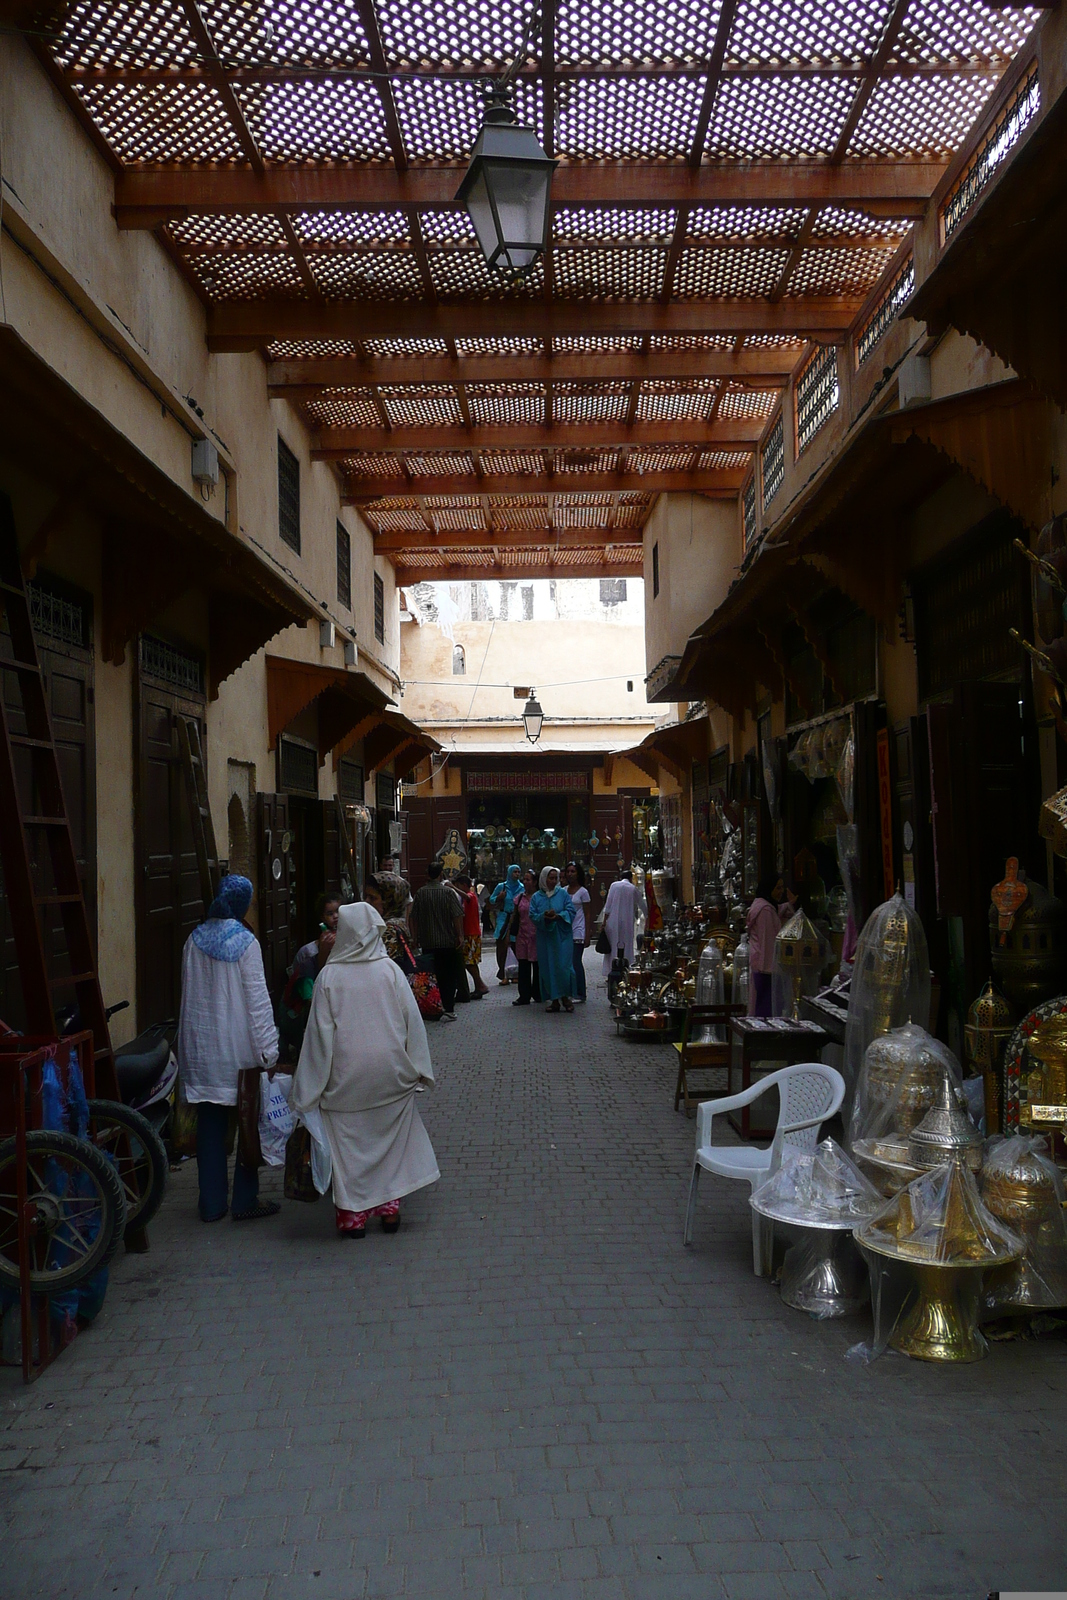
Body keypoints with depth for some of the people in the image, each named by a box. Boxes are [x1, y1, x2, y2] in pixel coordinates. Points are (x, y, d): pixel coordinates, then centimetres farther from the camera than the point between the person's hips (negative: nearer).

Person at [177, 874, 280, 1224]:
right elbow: (257, 998, -12)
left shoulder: (194, 940, 3)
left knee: (210, 1123, 10)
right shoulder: (246, 942, -11)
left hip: (201, 1046, 5)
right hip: (237, 1046, -4)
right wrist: (268, 1049, -8)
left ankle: (212, 1203, 15)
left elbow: (188, 992, 10)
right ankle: (245, 1200, 11)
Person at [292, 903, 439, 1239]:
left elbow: (320, 1033, -6)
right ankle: (390, 1208, 19)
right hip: (389, 1072, 1)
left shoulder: (329, 976, -10)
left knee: (349, 1146, 10)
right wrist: (418, 1068, 7)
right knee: (390, 1141, 15)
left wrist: (310, 1085, 2)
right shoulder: (390, 970, -7)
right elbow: (412, 1020, -3)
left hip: (345, 1076, -1)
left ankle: (353, 1215, 15)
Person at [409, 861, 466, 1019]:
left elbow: (413, 917, 3)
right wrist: (460, 935, -4)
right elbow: (457, 915, -12)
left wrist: (416, 936, 15)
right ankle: (448, 1009, -1)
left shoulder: (420, 893, 0)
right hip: (447, 941, -2)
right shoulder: (448, 892, -7)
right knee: (449, 977, 4)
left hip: (427, 943, 2)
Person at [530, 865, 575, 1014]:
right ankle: (554, 1000, 8)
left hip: (561, 936, -2)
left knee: (563, 966, -6)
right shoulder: (537, 897, 7)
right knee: (548, 968, 2)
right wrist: (544, 917, -17)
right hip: (545, 937, 2)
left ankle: (565, 997, 6)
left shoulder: (563, 894, 4)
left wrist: (558, 916, -17)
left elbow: (571, 911, -1)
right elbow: (532, 916, 2)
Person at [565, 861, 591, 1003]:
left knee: (576, 962, -6)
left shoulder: (583, 892, -2)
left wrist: (587, 935, -7)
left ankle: (580, 995, 0)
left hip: (578, 932, -5)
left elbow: (587, 914, -2)